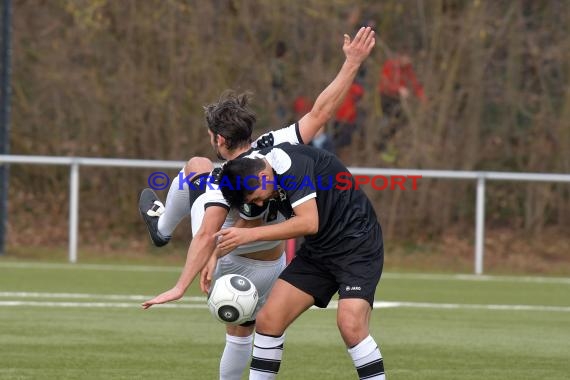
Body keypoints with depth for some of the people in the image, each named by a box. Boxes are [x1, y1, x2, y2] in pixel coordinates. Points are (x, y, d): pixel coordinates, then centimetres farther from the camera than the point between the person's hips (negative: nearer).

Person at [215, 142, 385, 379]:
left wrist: (249, 235, -30)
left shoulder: (292, 164, -26)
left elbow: (309, 222, -33)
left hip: (357, 244, -8)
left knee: (350, 324, -26)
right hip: (318, 250, 8)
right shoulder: (250, 170, -1)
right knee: (268, 320, -2)